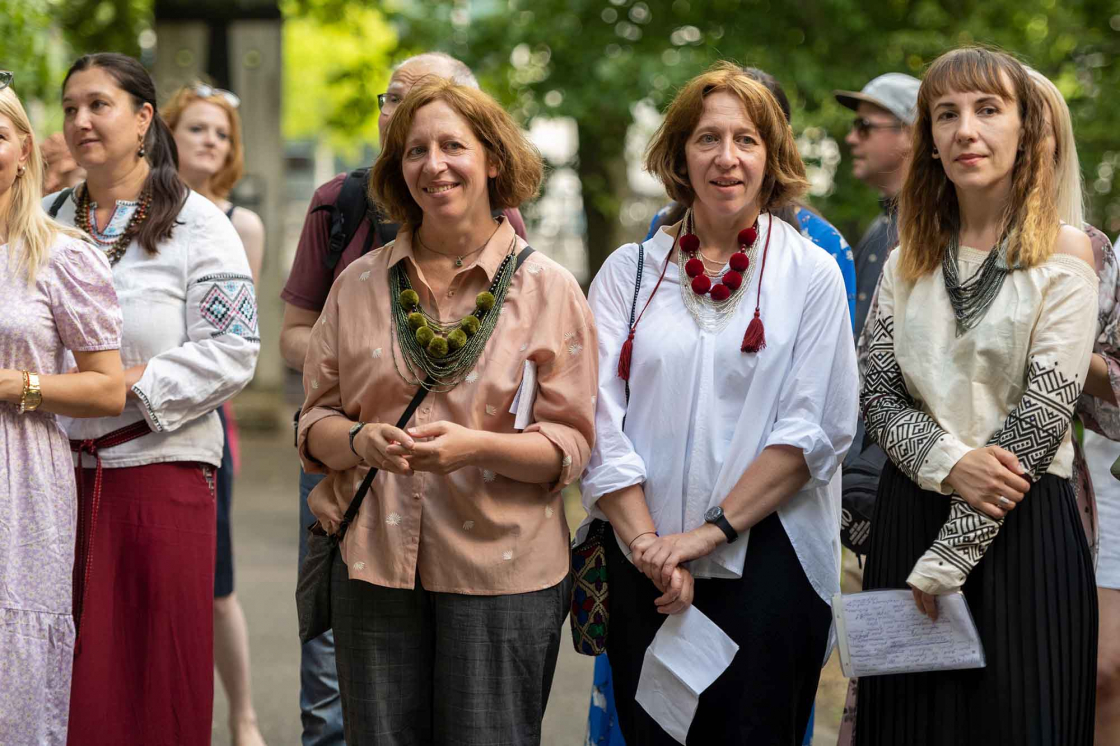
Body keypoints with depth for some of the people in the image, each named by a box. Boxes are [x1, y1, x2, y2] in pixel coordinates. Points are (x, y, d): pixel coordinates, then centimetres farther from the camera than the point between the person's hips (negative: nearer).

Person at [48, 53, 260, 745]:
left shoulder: (197, 224, -1)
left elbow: (234, 349, -8)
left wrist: (132, 382, -16)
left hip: (160, 464, -4)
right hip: (62, 467, 4)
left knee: (161, 657, 0)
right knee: (76, 666, 4)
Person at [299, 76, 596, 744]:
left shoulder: (549, 288, 0)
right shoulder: (360, 284, 8)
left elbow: (573, 444, -4)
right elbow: (317, 422, 10)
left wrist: (476, 446, -21)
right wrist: (363, 441, -13)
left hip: (502, 572, -2)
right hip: (375, 566, 2)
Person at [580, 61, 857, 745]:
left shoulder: (811, 273, 3)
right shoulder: (630, 271, 8)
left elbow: (816, 428, -6)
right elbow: (599, 418, 0)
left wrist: (709, 532, -12)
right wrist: (648, 545, -11)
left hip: (767, 555, -2)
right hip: (644, 568, 2)